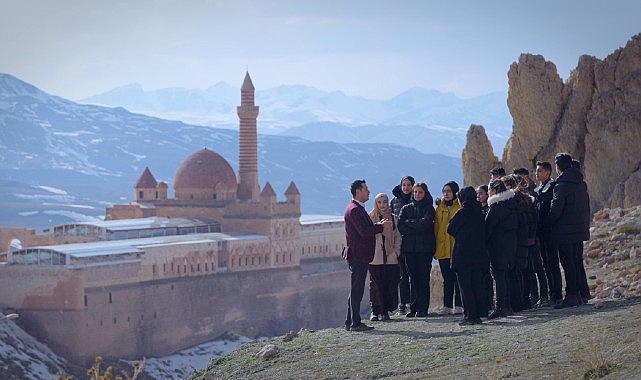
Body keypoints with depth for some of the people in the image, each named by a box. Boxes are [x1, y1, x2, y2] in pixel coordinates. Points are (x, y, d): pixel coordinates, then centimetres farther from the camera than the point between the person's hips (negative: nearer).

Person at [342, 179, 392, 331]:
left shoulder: (357, 208, 19)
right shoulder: (354, 209, -15)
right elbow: (363, 231, -23)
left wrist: (379, 225, 8)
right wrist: (381, 226, -14)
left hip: (359, 256, 11)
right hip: (358, 255, -11)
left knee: (356, 290, 14)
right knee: (356, 290, -7)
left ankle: (350, 322, 18)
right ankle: (355, 323, -5)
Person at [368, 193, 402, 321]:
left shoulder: (393, 218, 12)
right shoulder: (371, 217, 4)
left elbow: (398, 237, 13)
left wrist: (396, 252, 2)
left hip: (391, 258, 2)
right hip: (375, 258, -2)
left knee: (390, 285, -1)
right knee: (376, 285, -3)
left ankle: (385, 311, 6)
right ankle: (375, 311, 3)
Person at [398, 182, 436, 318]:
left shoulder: (429, 209, 5)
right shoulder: (406, 208, 14)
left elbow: (425, 223, -13)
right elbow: (401, 227, 0)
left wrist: (409, 223, -2)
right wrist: (417, 227, -8)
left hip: (425, 247, -3)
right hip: (410, 247, 3)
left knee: (423, 277, -4)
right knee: (413, 278, 3)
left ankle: (422, 308, -3)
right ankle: (414, 308, 4)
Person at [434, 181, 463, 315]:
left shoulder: (460, 206, -1)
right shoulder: (440, 207, 14)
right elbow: (436, 227, 15)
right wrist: (435, 247, 9)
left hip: (457, 247, -5)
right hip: (443, 248, 5)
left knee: (458, 277, -2)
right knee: (447, 278, 8)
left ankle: (459, 305, 2)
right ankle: (447, 305, 10)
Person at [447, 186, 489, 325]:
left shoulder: (462, 212, -11)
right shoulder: (479, 213, 7)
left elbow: (450, 229, -4)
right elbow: (484, 233, 15)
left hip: (463, 255, -6)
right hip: (479, 255, 6)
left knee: (465, 286, -2)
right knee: (478, 285, 10)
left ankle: (471, 315, -6)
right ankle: (479, 314, 11)